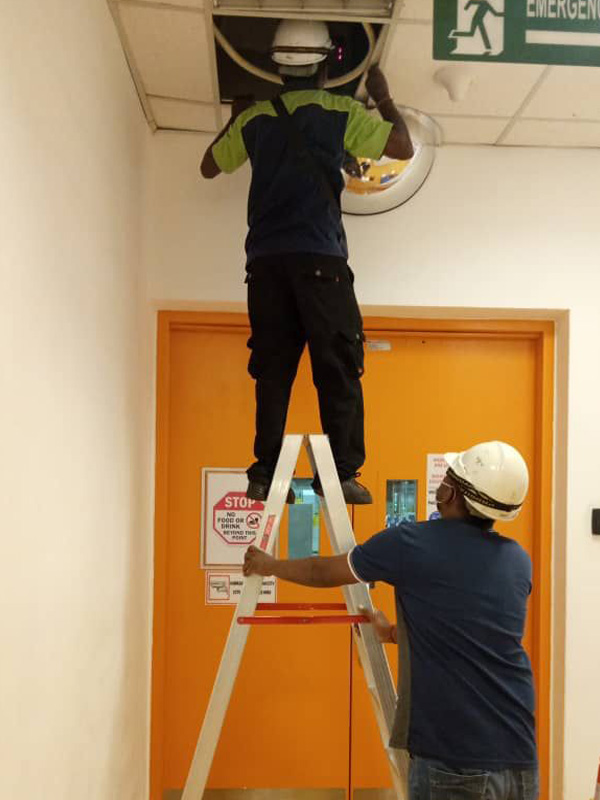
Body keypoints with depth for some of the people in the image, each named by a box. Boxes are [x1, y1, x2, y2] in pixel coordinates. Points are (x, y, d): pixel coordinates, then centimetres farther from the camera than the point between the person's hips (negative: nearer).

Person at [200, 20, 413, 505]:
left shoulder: (256, 118, 15)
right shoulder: (342, 112, 5)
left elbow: (210, 166, 28)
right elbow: (403, 148, 9)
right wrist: (383, 97, 24)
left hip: (265, 260, 4)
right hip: (319, 258, -4)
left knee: (273, 369, 6)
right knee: (338, 368, -1)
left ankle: (266, 473, 3)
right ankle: (342, 473, -5)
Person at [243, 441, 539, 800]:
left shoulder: (412, 543, -10)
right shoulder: (519, 560, 6)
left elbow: (324, 573, 6)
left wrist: (269, 565, 25)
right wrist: (395, 632, 35)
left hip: (452, 762, -5)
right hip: (520, 760, 5)